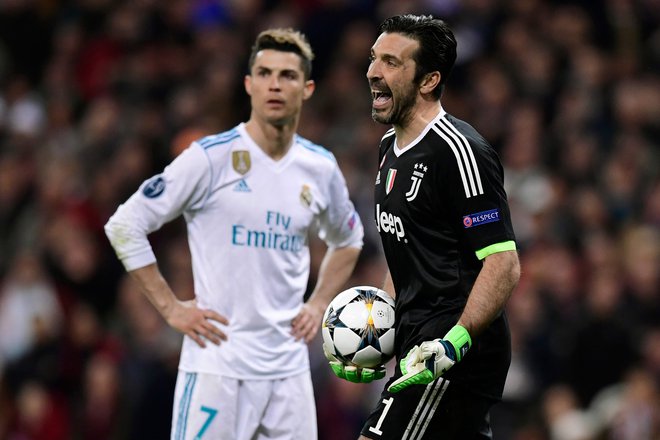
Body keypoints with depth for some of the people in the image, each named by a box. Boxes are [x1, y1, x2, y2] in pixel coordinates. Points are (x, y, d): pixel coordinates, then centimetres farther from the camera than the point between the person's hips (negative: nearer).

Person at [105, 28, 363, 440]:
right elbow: (124, 225, -5)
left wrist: (319, 304, 13)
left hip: (289, 370, 5)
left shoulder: (321, 168, 8)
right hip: (217, 364, -5)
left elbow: (348, 240, 28)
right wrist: (171, 308, -7)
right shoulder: (211, 157, -7)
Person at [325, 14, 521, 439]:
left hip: (455, 355, -10)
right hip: (420, 346, 10)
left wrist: (454, 344, -28)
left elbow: (504, 264, -20)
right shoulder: (391, 148, 15)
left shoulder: (459, 151, -15)